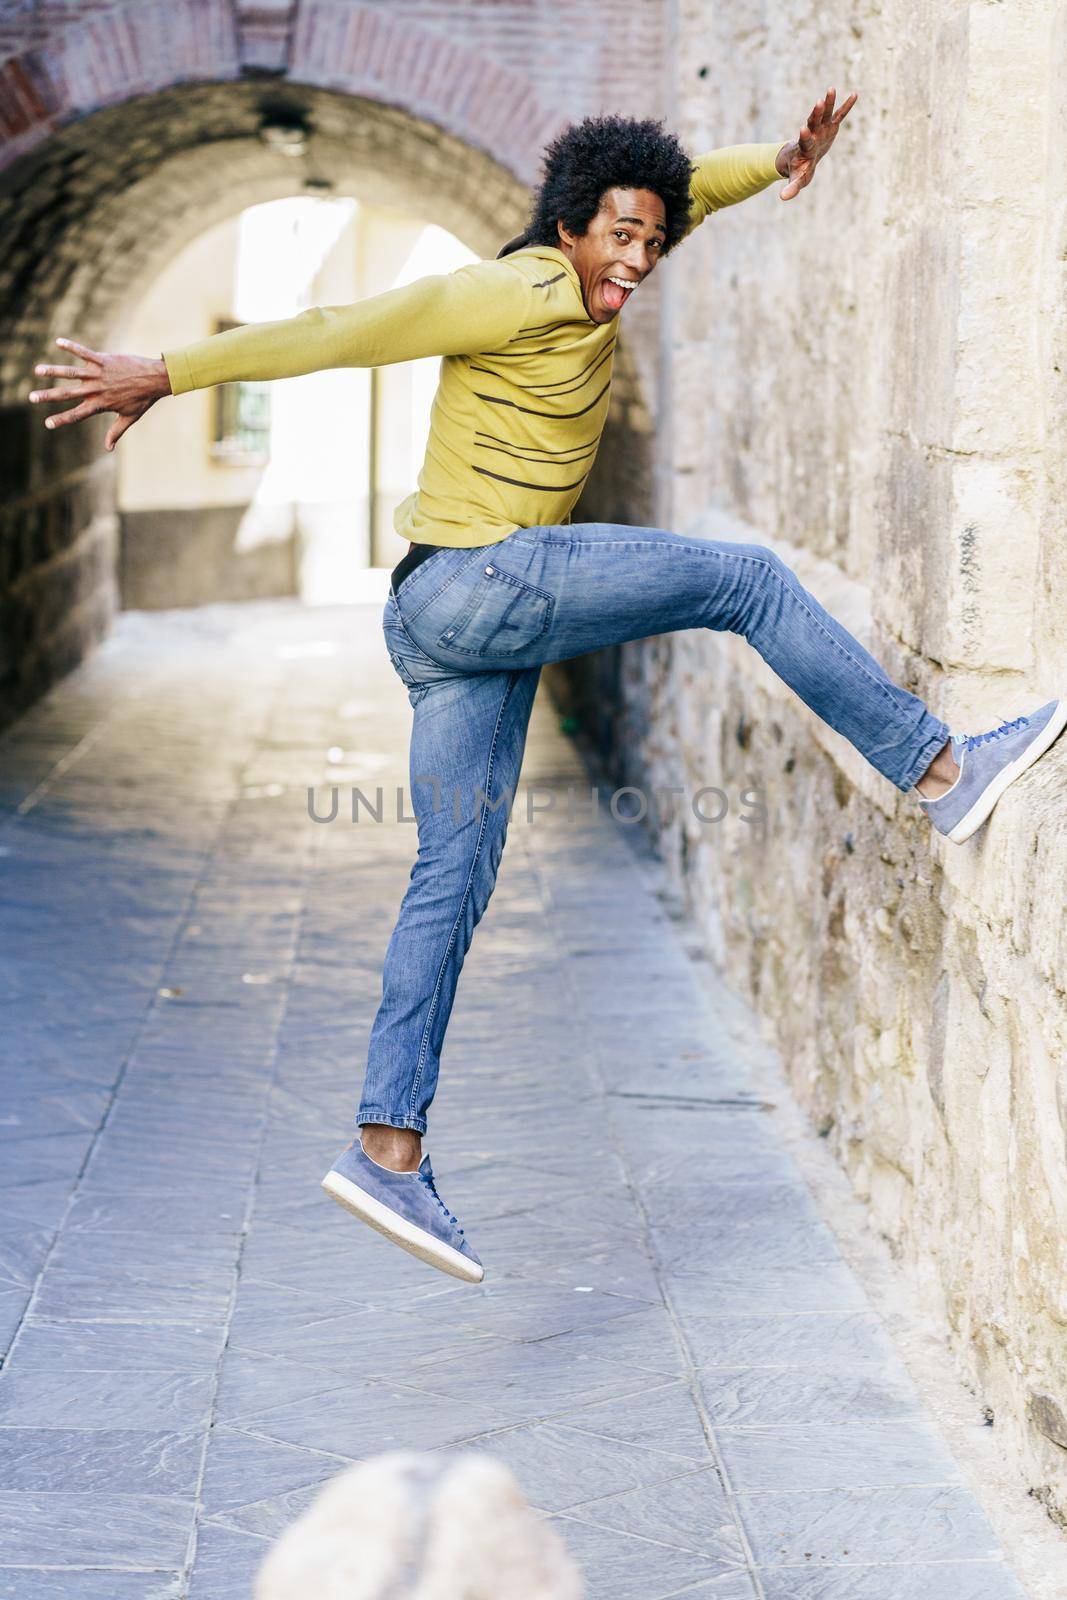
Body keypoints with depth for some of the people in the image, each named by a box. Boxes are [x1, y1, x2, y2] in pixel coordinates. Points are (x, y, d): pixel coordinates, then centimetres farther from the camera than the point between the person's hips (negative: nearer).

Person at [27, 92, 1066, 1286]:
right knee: (750, 580, -3)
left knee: (453, 879, 6)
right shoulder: (522, 292, -10)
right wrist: (166, 375, -12)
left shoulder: (578, 284, 16)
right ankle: (941, 772, 4)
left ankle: (386, 1149, 4)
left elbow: (674, 193, 32)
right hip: (486, 577, -10)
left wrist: (780, 162, 16)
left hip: (447, 628, 10)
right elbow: (337, 333, -12)